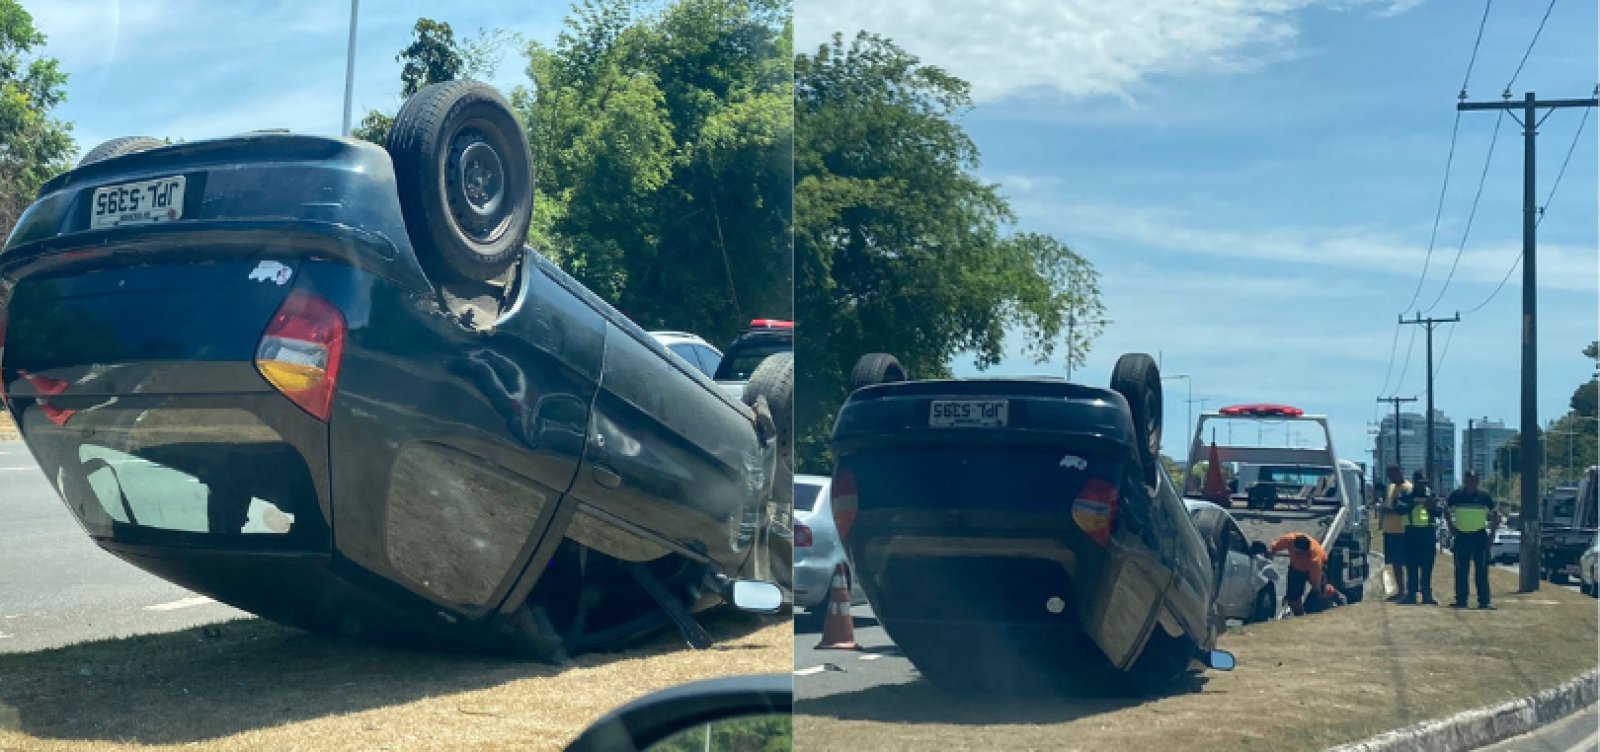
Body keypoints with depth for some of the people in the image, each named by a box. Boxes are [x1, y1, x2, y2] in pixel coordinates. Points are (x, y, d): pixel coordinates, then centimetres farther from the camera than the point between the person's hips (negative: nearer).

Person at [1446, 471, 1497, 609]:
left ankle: (1484, 600, 1)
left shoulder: (1484, 497, 1)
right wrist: (1451, 526, 3)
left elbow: (1495, 514, 9)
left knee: (1482, 570, -2)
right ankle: (1461, 600, 10)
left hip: (1480, 536, -1)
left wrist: (1492, 532, 0)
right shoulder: (1456, 496, 1)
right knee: (1461, 570, 4)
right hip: (1461, 536, 1)